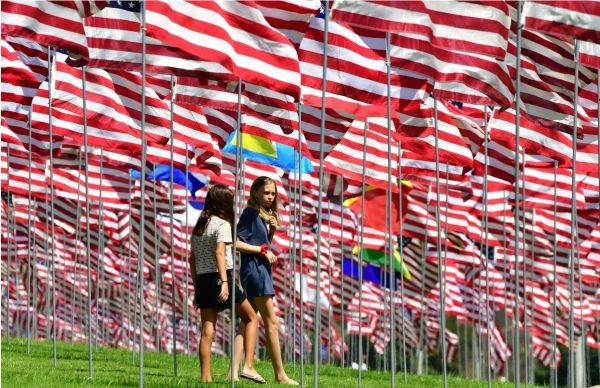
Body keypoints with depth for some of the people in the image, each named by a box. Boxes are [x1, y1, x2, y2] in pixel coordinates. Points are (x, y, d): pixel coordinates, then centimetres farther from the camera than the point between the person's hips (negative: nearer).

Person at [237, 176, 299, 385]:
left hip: (261, 269, 9)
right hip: (254, 268, -9)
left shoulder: (264, 215, 18)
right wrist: (263, 250, -14)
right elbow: (237, 241, -16)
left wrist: (271, 231, 3)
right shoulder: (251, 212, -9)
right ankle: (280, 374, -4)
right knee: (271, 323, -6)